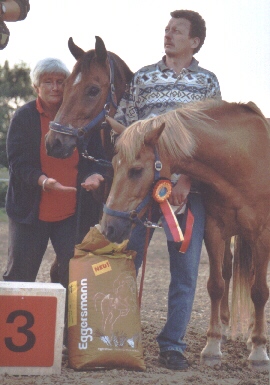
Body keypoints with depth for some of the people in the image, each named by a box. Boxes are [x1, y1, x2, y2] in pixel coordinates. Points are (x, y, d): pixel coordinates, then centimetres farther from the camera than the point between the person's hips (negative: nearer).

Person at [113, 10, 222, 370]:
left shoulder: (207, 81, 7)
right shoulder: (142, 78, 9)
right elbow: (123, 127, 7)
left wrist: (186, 179, -12)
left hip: (189, 185, 0)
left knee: (186, 267, 1)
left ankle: (173, 344, 11)